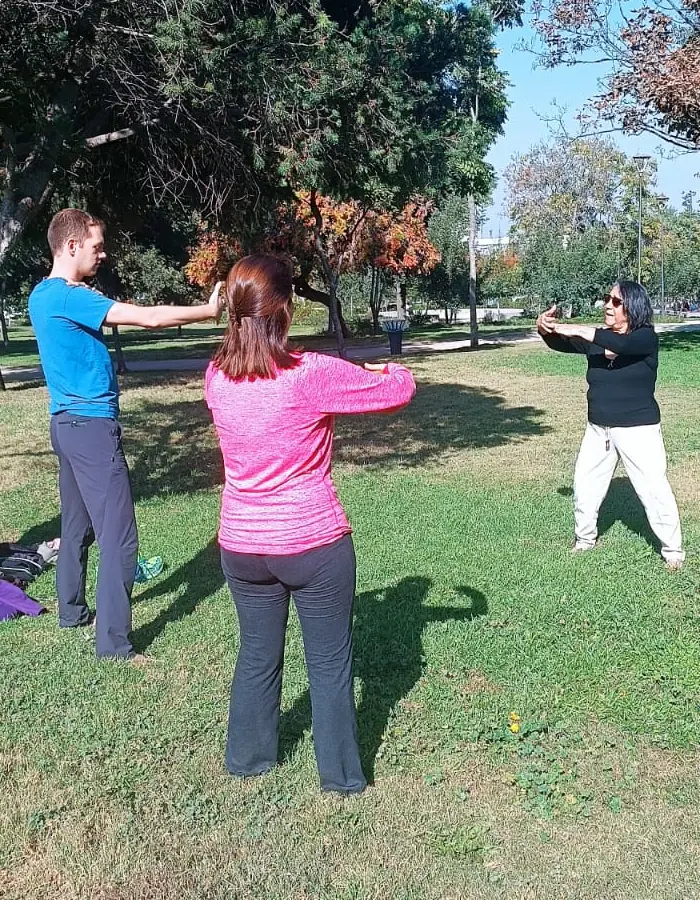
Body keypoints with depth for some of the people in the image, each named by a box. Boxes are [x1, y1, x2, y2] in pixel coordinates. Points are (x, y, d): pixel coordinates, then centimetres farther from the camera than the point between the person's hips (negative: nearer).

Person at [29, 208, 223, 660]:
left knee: (77, 525, 19)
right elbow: (148, 317, -22)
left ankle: (72, 611, 31)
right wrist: (210, 310, -14)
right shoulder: (69, 297, -18)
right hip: (92, 426, -10)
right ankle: (114, 642, -3)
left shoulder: (44, 295, 11)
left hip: (68, 423, 10)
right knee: (120, 538, -7)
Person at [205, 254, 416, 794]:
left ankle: (248, 756, 39)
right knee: (330, 664, 13)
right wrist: (390, 371, 13)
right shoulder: (311, 375, -20)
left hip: (241, 545, 5)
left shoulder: (217, 377, -4)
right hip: (314, 545, -5)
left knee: (258, 654, 23)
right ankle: (341, 774, 27)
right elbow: (401, 390, -9)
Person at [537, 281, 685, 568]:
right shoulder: (597, 338, 2)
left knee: (654, 490, -3)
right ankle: (585, 539, 34)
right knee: (584, 486, 14)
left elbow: (621, 344, -35)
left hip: (638, 429, -6)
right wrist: (546, 329, -18)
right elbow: (561, 343, 5)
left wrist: (579, 330, -36)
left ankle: (673, 549, 13)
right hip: (598, 429, 6)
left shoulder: (646, 338, -13)